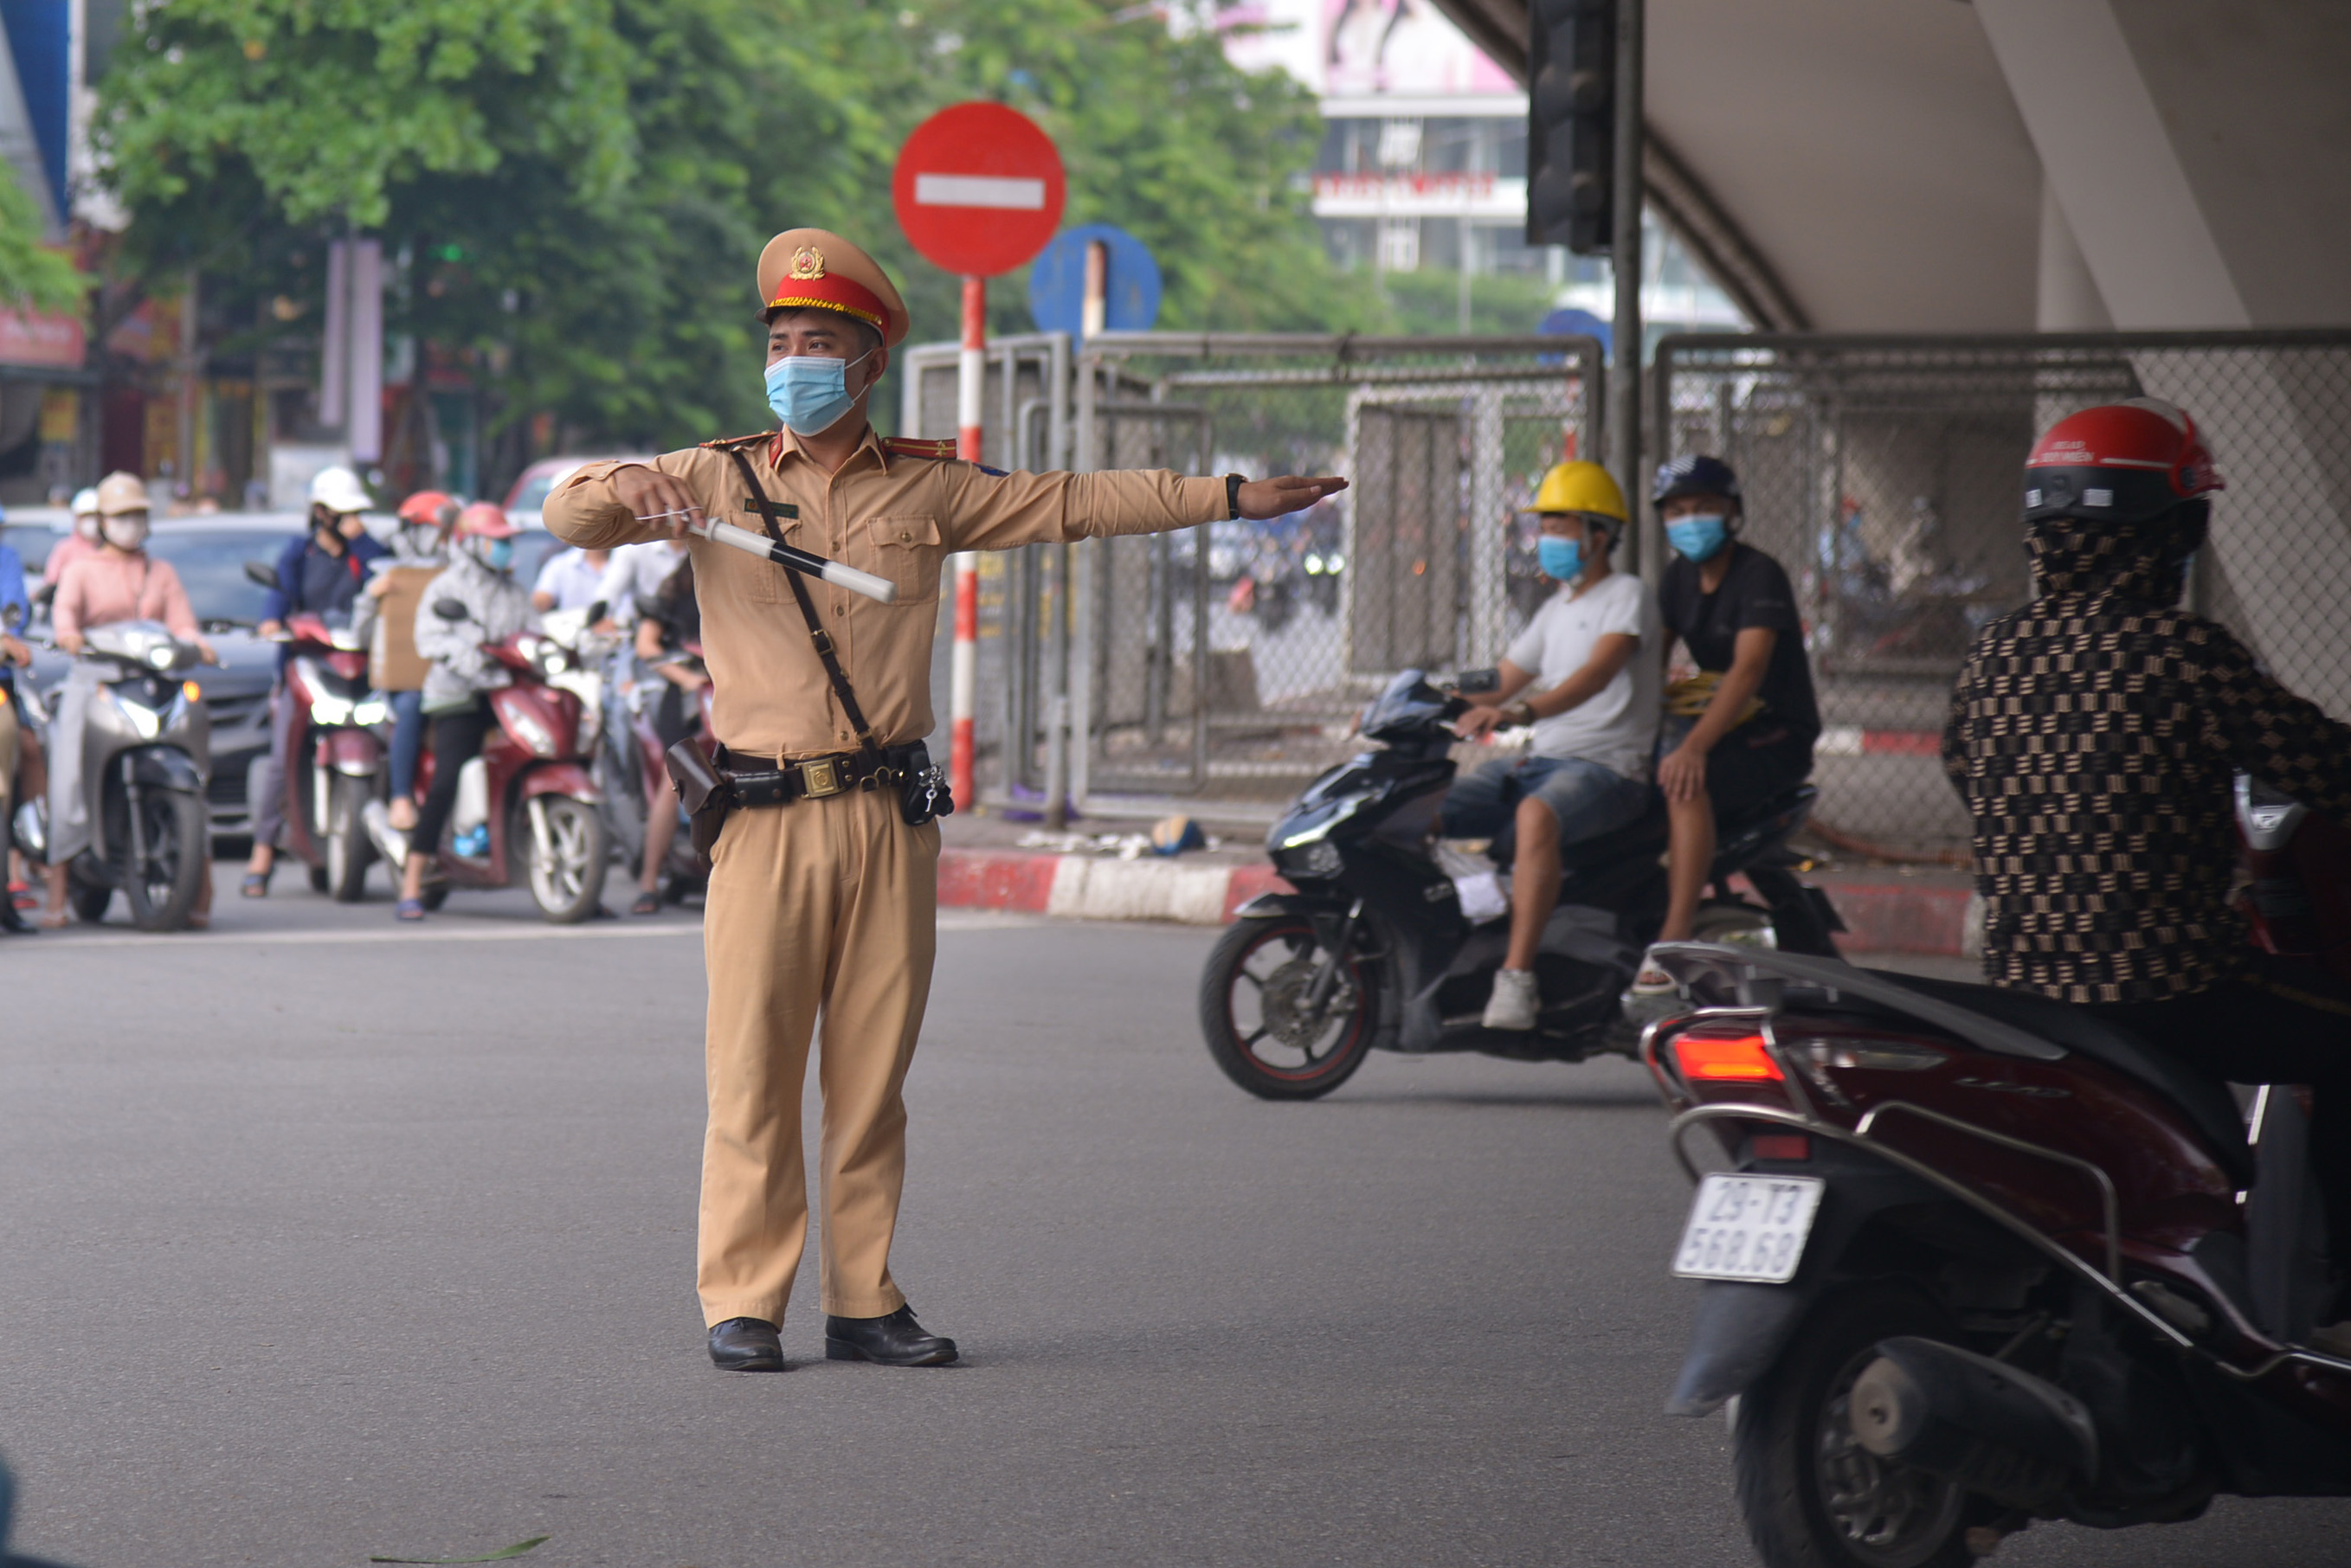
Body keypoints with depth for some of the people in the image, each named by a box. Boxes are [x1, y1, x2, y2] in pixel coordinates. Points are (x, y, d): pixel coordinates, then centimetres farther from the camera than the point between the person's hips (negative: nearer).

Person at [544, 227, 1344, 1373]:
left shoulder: (926, 488, 12)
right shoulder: (716, 479, 6)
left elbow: (1074, 504, 17)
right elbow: (570, 514, 0)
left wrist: (1231, 499, 16)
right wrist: (625, 495, -24)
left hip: (891, 818, 2)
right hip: (766, 816, -2)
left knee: (873, 1068, 4)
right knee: (754, 1065, -5)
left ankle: (863, 1299, 10)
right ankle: (743, 1302, -1)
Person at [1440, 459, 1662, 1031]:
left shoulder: (1628, 594, -4)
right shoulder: (1556, 609, 23)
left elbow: (1598, 672, -23)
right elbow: (1498, 688, 25)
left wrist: (1522, 712, -39)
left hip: (1608, 768, -9)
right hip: (1540, 760, 9)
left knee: (1537, 816, -41)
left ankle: (1517, 978, -45)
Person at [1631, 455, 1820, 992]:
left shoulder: (1760, 576, -14)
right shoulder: (1682, 576, 12)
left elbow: (1749, 669, -27)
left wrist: (1695, 745, -40)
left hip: (1776, 738, -8)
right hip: (1715, 721, 8)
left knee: (1686, 781, -34)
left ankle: (1675, 939, -40)